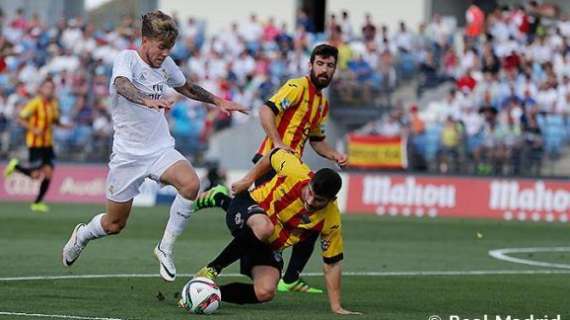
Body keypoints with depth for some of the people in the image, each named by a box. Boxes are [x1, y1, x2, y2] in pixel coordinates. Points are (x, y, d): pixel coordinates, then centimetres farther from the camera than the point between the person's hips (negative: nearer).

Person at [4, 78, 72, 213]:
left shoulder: (53, 104, 7)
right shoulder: (35, 103, -13)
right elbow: (20, 119, -12)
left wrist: (64, 125, 1)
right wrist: (33, 129, -24)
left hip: (47, 143, 7)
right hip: (35, 143, -7)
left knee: (48, 173, -2)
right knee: (36, 174, -10)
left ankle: (37, 203, 10)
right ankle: (15, 166, 19)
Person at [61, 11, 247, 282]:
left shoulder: (166, 64, 6)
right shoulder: (127, 58, -13)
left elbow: (186, 87, 28)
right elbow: (122, 85, -36)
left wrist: (218, 101, 22)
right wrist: (147, 101, -55)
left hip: (161, 148, 4)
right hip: (127, 153, -4)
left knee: (191, 184, -27)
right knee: (114, 224, 5)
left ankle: (165, 249, -11)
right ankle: (82, 235, 41)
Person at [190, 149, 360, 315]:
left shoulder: (330, 221, -22)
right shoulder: (295, 172, -27)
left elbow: (332, 264, -11)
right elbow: (274, 155, -4)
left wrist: (336, 307, -13)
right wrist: (248, 179, 1)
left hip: (270, 246, 3)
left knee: (265, 293, -21)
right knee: (263, 228, -41)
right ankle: (211, 269, -25)